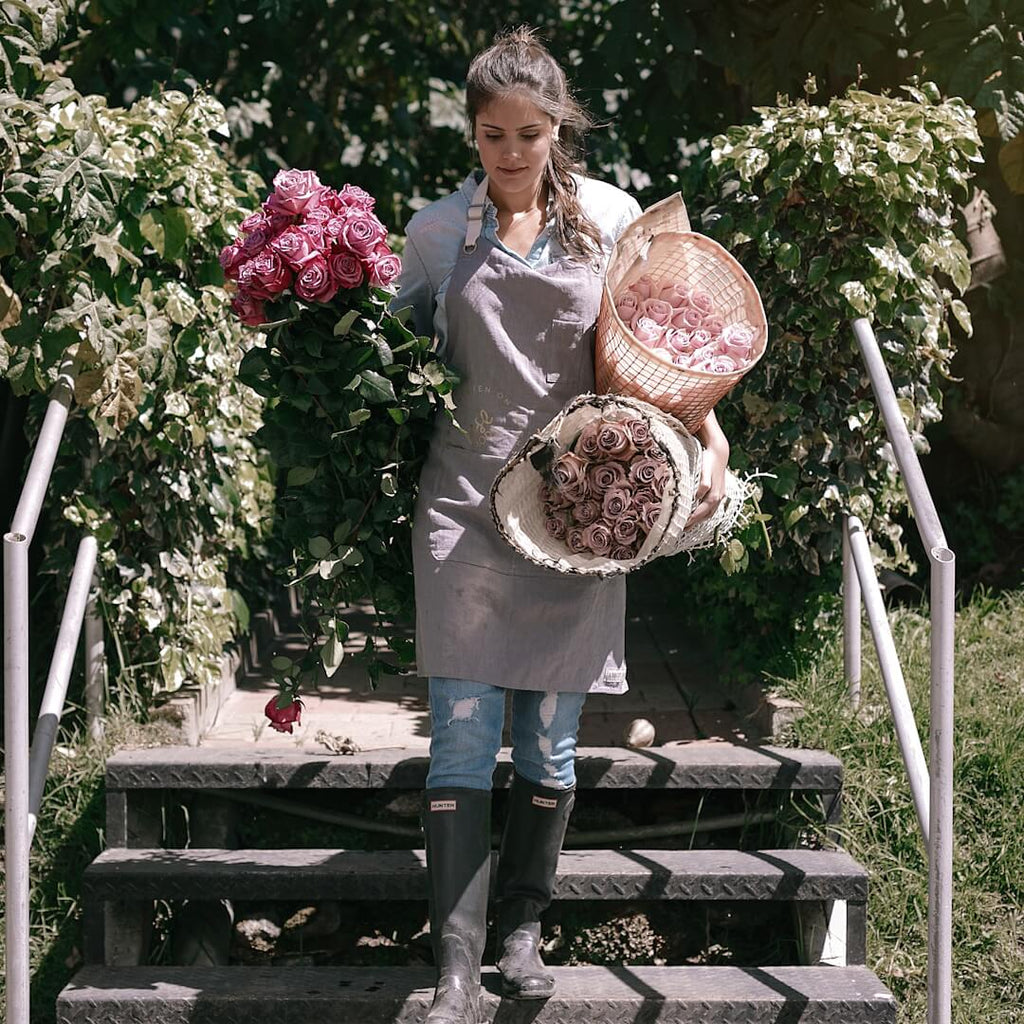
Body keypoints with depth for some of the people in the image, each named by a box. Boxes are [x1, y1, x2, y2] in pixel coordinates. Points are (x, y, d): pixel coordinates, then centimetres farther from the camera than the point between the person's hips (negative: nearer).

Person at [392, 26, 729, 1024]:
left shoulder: (611, 218, 4)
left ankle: (523, 929, 24)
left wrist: (711, 435, -5)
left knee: (550, 738, 7)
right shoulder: (437, 230, 4)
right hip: (466, 499, 0)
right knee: (463, 738, -6)